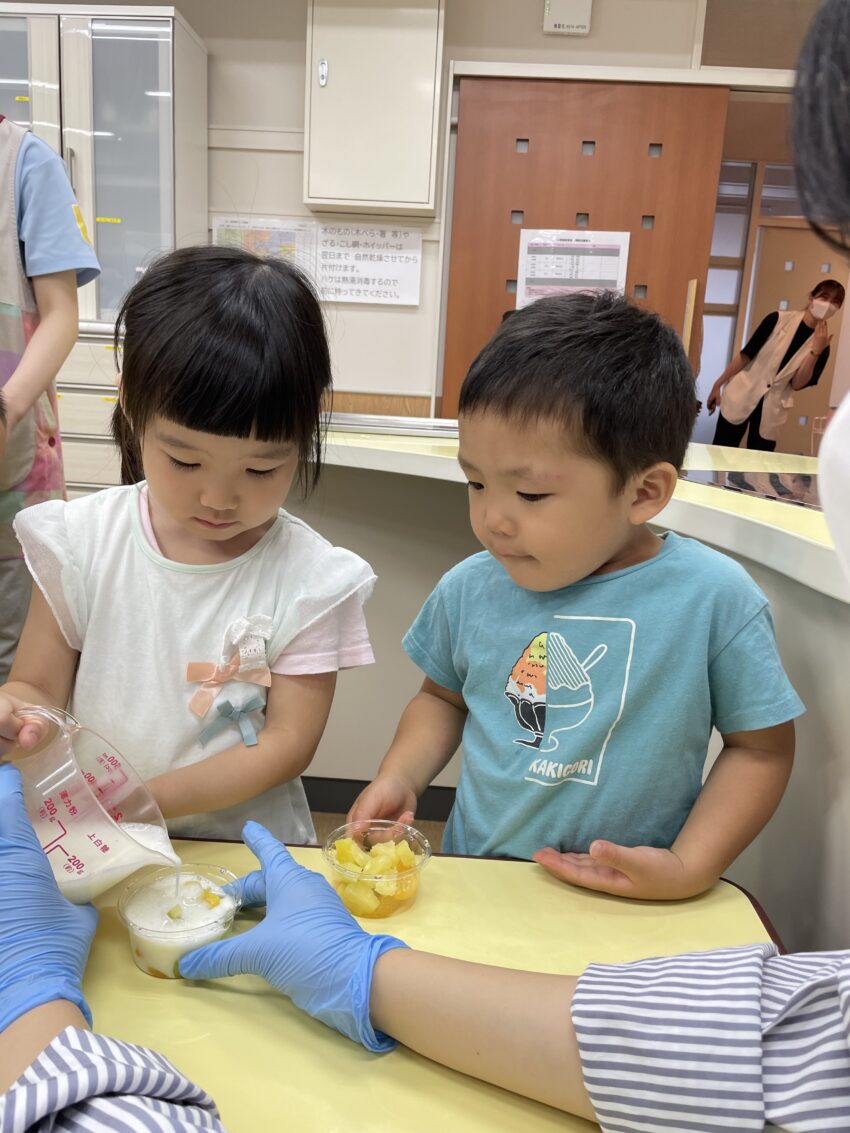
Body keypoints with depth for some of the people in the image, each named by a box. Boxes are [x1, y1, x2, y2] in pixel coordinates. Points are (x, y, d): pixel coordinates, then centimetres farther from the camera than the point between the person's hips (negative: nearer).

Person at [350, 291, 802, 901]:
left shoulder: (715, 599, -13)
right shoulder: (470, 588, -4)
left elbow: (762, 747, -2)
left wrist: (689, 869, -11)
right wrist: (398, 779, -1)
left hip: (630, 908, -1)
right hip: (475, 885, 2)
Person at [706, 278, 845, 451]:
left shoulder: (821, 346, 1)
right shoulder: (779, 319, -5)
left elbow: (797, 384, -7)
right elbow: (746, 354, -3)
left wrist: (815, 351, -17)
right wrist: (718, 384, -4)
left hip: (772, 411, 2)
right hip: (741, 395, -2)